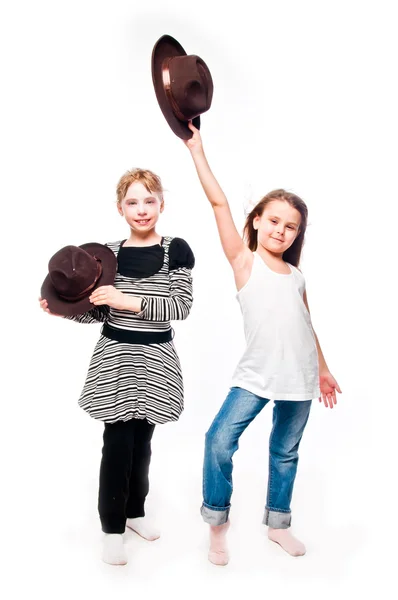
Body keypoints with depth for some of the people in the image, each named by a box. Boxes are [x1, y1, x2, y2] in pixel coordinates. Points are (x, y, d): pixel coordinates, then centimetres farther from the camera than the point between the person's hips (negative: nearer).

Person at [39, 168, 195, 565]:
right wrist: (61, 308, -9)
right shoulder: (107, 253, 0)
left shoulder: (176, 250, -6)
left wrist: (128, 300, -22)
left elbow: (181, 305, -15)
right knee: (118, 442, -1)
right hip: (114, 357, 0)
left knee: (141, 440, 13)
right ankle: (112, 526, 15)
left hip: (156, 358, 0)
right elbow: (99, 312, 7)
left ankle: (135, 511, 34)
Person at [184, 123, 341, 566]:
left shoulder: (296, 276, 9)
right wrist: (196, 149, -10)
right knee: (219, 441, -17)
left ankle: (277, 524, 34)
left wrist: (323, 370, 22)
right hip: (256, 375, -4)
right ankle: (217, 524, 4)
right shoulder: (244, 262, -2)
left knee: (285, 452, 16)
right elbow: (219, 202, -8)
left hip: (299, 380, 4)